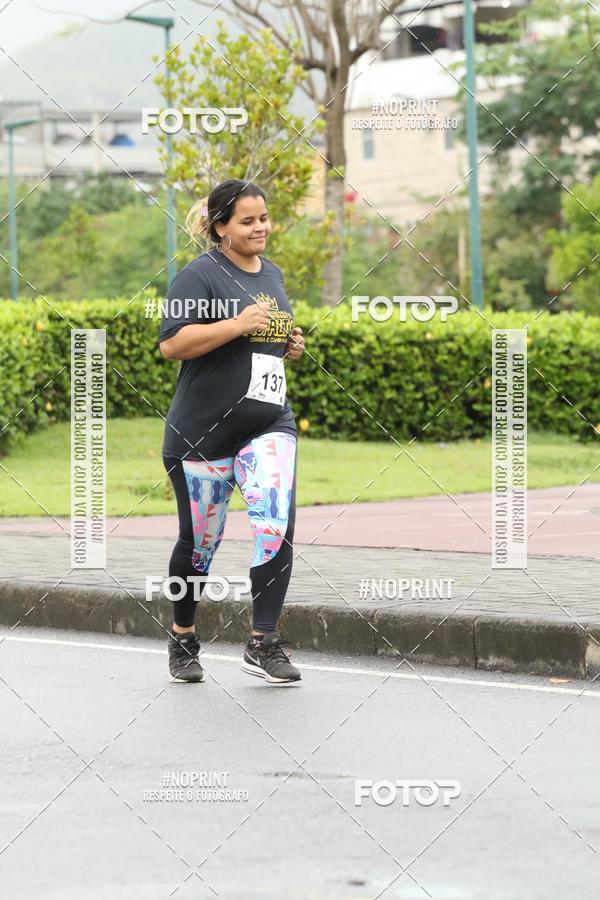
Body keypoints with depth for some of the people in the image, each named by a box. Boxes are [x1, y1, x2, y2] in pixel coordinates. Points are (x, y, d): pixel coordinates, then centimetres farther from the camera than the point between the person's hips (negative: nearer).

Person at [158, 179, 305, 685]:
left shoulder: (273, 275, 14)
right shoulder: (201, 275, -8)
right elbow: (171, 343, -18)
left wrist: (291, 346, 9)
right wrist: (238, 325, -23)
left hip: (269, 425, 5)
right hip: (204, 430, -5)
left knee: (277, 525, -15)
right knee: (200, 540, 7)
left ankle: (263, 644, -10)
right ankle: (183, 639, 28)